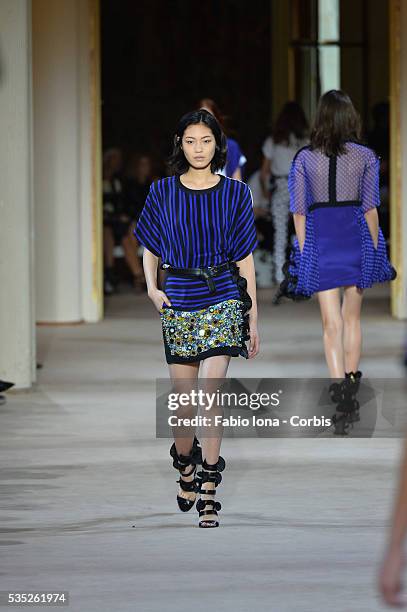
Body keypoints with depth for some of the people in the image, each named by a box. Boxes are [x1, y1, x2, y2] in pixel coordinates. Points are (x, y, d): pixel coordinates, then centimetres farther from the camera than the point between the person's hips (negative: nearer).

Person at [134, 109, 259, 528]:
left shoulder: (234, 193, 4)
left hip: (223, 299, -1)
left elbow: (245, 258, 5)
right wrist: (152, 288, -5)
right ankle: (186, 467, 31)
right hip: (177, 300, 2)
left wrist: (254, 319, 4)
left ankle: (208, 493, -10)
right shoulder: (162, 193, 6)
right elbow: (150, 249, 14)